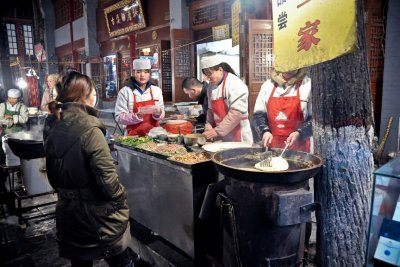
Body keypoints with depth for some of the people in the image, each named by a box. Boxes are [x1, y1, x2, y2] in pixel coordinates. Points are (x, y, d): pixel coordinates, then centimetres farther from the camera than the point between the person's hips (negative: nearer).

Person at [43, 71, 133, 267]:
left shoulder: (52, 126, -1)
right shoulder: (88, 129, -23)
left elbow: (52, 172, 10)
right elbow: (106, 175, -23)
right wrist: (121, 199, -8)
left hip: (67, 211, 7)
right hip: (97, 215, -7)